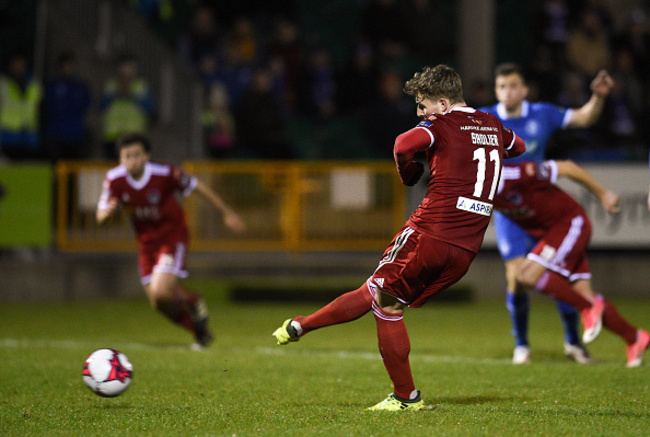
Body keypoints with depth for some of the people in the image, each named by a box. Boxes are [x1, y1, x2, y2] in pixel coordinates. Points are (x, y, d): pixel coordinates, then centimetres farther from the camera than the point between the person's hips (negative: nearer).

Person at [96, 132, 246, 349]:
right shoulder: (114, 179, -14)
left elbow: (198, 186, -9)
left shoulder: (164, 174, -24)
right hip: (146, 240, 5)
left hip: (172, 235, -5)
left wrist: (228, 213, 0)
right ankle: (201, 332, 30)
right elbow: (100, 216, -5)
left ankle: (193, 302, 12)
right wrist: (108, 211, -32)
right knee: (159, 303, 6)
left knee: (161, 293, -23)